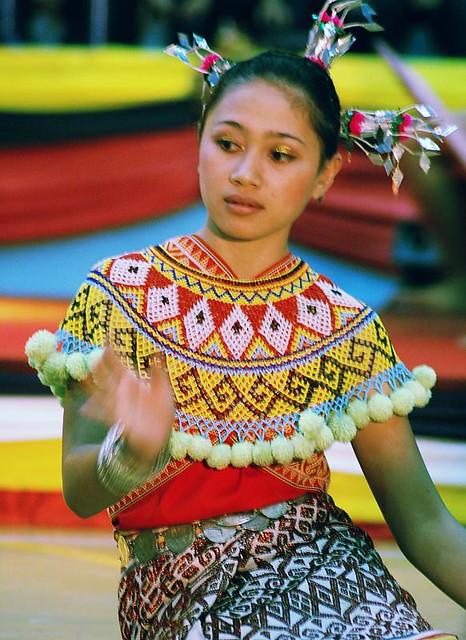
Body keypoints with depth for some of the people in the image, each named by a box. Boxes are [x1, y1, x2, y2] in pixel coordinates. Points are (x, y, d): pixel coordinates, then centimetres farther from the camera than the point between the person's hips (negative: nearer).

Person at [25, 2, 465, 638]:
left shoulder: (347, 330, 5)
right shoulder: (119, 293, 1)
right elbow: (79, 493, -3)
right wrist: (134, 453, -26)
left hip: (317, 558, 3)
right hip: (176, 588, -3)